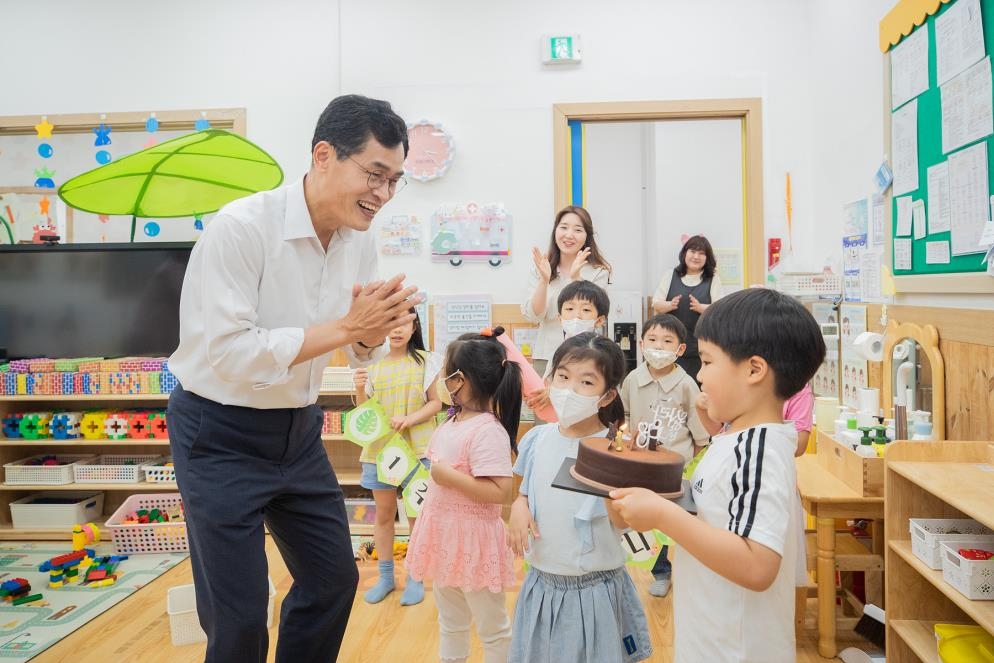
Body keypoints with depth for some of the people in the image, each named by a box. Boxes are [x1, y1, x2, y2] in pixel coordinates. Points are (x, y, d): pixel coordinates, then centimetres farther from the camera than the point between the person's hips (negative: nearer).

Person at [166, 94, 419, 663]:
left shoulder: (360, 241, -2)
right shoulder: (242, 227, -23)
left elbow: (359, 350, 6)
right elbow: (228, 353, -28)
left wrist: (375, 330, -17)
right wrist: (345, 326, -29)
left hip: (298, 429, 7)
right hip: (221, 434, -6)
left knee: (335, 578, 16)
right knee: (238, 617, 0)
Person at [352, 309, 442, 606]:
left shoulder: (424, 361, -3)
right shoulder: (373, 363, 3)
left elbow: (436, 403, -1)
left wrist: (409, 419, -17)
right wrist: (359, 389, -13)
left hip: (417, 448, -2)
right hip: (380, 447, 2)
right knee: (384, 513, 12)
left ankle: (415, 577, 20)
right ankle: (385, 576, 26)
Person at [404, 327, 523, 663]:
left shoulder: (488, 430, -24)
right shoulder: (452, 422, 4)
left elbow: (500, 492, -29)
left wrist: (449, 477, -28)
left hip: (472, 539, -9)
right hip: (444, 533, 9)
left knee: (492, 628, 11)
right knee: (450, 622, 25)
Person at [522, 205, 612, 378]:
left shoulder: (598, 272, -4)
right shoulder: (540, 268, 3)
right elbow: (533, 316, -5)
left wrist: (575, 278, -22)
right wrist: (544, 280, -18)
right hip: (546, 356, 2)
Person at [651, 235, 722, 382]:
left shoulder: (713, 280, 5)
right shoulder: (671, 276, 9)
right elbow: (656, 304, 7)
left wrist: (700, 307, -21)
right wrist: (670, 305, -15)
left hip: (701, 344, -1)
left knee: (699, 383, -5)